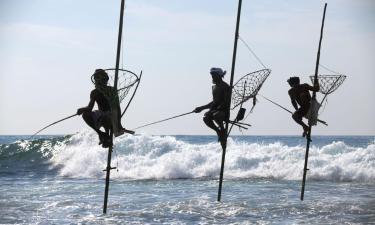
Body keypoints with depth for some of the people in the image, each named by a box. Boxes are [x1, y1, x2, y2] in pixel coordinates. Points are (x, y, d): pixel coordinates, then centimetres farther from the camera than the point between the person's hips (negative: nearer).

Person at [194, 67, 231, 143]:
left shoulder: (225, 87, -9)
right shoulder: (214, 87, 16)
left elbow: (226, 102, -17)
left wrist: (216, 109, -26)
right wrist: (202, 108, 20)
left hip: (224, 110, -7)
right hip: (215, 109, 7)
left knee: (215, 115, -39)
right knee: (206, 118, -24)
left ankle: (223, 130, -10)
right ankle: (219, 131, -2)